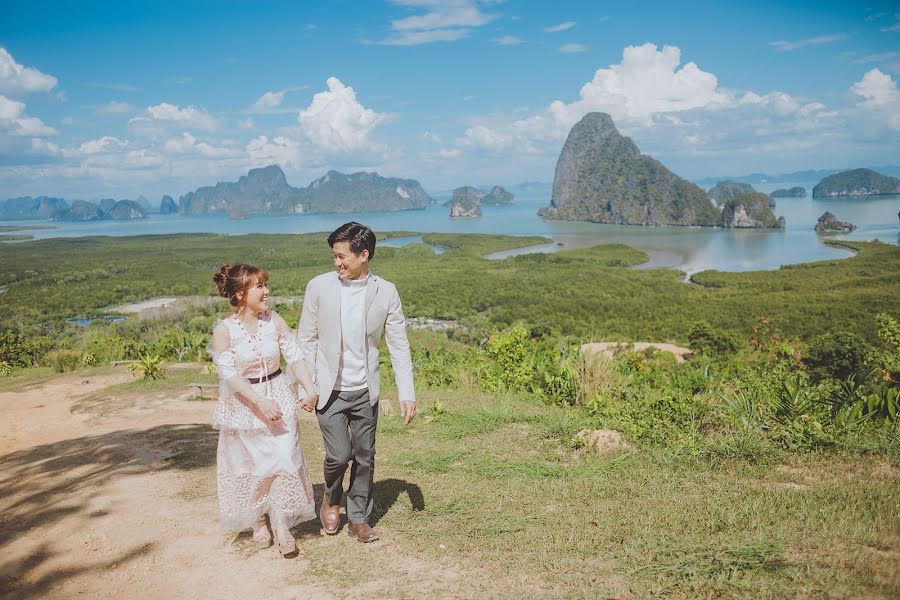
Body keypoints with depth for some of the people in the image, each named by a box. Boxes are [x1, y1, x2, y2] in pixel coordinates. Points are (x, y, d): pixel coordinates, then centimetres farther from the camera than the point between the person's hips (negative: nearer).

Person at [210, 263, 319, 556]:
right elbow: (230, 375, -17)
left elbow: (295, 357, -4)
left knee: (284, 459, -2)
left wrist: (310, 387, -18)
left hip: (279, 399, 2)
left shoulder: (275, 322, -5)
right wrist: (260, 402, -26)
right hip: (244, 403, -2)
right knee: (250, 465, 11)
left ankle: (281, 525, 12)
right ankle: (257, 521, 32)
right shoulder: (224, 330, -14)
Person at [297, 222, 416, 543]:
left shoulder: (386, 292, -5)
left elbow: (399, 345, -2)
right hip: (329, 390, -1)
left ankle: (358, 518, 27)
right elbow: (306, 340, 0)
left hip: (365, 391, 2)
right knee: (339, 455, -7)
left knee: (364, 457, 8)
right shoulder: (319, 286, -6)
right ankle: (331, 498, 25)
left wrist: (407, 394, -6)